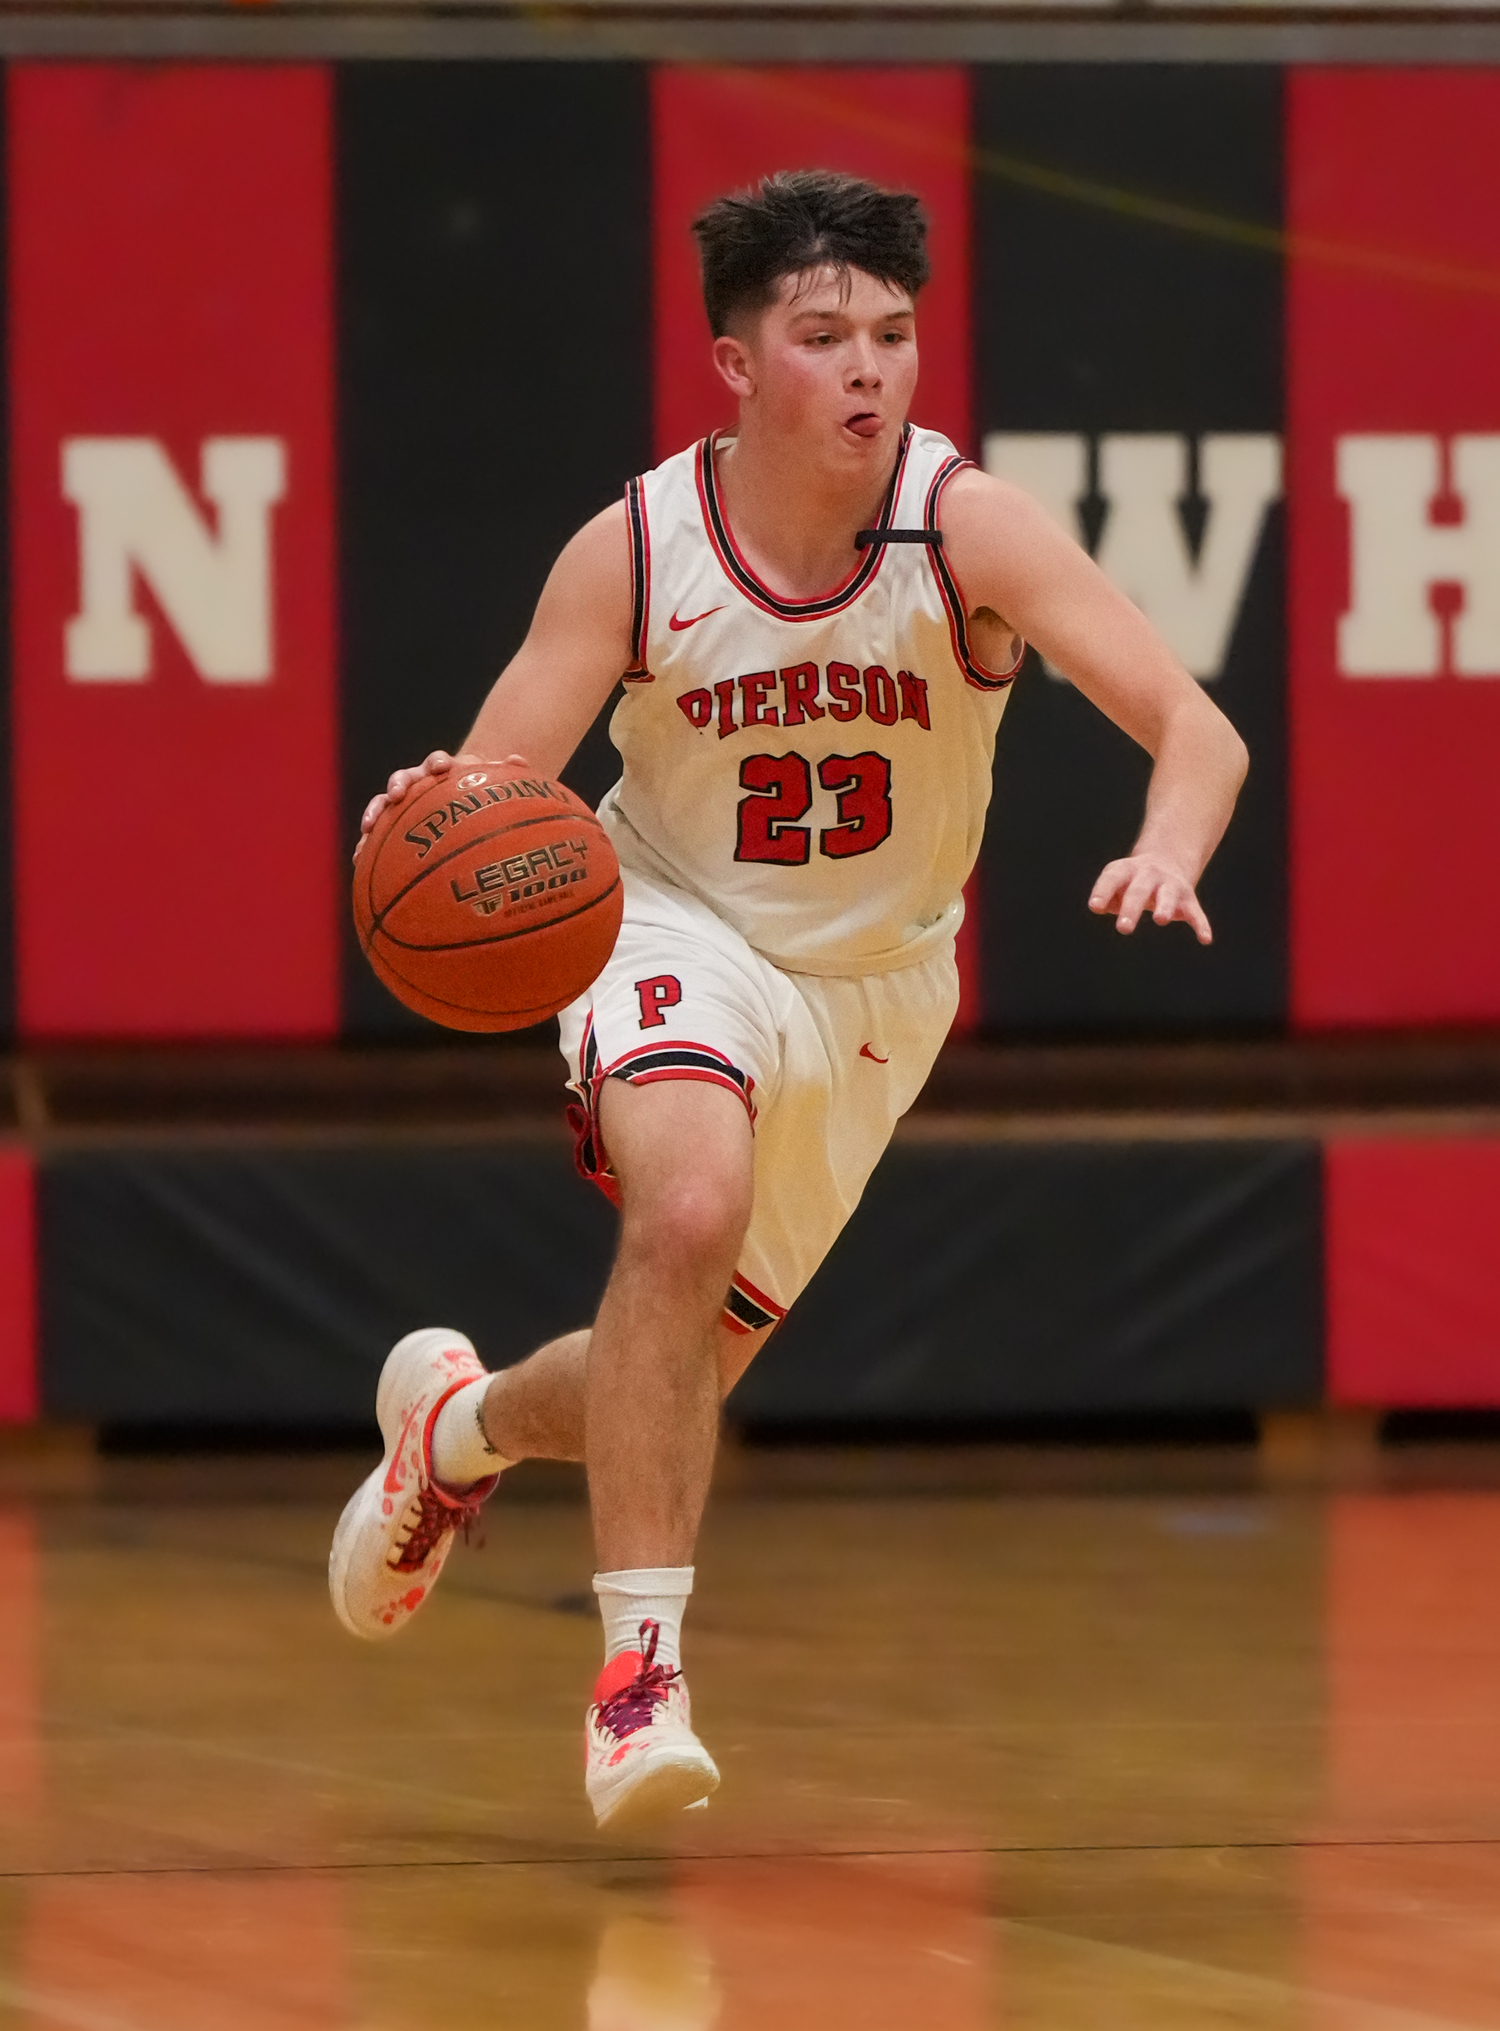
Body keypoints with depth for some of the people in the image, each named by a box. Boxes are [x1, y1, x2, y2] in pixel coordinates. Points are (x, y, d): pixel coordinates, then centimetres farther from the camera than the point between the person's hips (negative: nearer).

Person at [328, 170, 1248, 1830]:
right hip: (682, 936, -2)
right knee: (690, 1209, -34)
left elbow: (1199, 729, -29)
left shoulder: (967, 527, -22)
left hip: (874, 989, 2)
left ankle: (462, 1420, 46)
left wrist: (1169, 852, -52)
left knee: (679, 1377, 11)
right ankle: (642, 1663, -25)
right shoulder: (633, 553, -20)